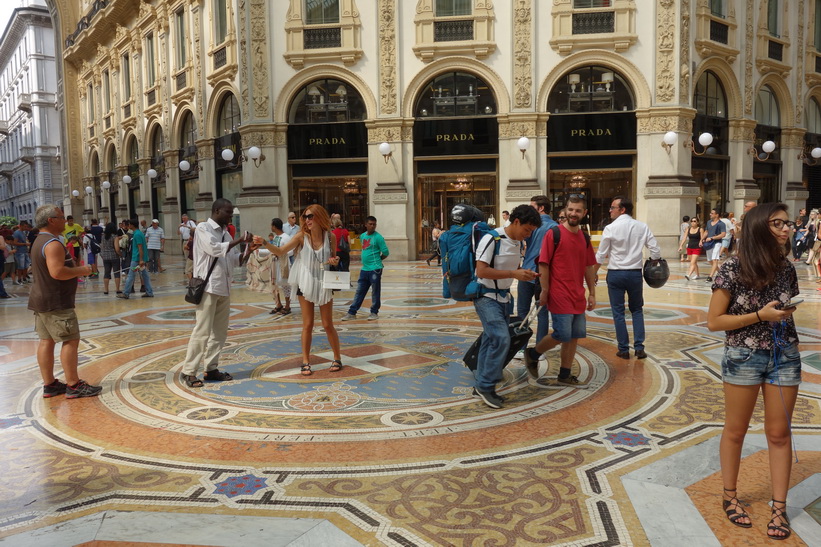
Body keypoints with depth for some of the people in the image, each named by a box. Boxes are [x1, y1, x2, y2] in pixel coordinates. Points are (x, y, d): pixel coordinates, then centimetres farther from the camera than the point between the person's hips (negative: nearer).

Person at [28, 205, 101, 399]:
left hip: (41, 299, 11)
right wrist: (80, 270, -15)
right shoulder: (53, 244, -18)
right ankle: (73, 385, -3)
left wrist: (74, 268, 15)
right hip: (56, 302, -11)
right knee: (71, 340, -6)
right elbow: (57, 272, -28)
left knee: (47, 340, 11)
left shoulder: (40, 241, 16)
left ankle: (49, 384, 16)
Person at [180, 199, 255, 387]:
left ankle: (211, 368, 18)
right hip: (208, 287, -8)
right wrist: (238, 241, -12)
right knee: (202, 331, -7)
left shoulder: (225, 233, 16)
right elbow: (214, 249, -19)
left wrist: (249, 250, 0)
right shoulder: (203, 228, -5)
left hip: (224, 287, 8)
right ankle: (188, 372, 1)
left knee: (220, 331, 9)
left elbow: (235, 260, 17)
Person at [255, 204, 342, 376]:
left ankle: (337, 359, 20)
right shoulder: (302, 236, -7)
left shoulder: (330, 237, -4)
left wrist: (335, 261, -14)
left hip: (324, 284, 0)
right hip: (305, 284, 0)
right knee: (307, 325, 3)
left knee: (328, 325, 5)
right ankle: (306, 362, 13)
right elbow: (280, 251, -12)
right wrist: (264, 243, -26)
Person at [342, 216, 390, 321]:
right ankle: (352, 313, 15)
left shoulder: (378, 237, -9)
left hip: (375, 269, -7)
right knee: (359, 292, 10)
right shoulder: (362, 236, 12)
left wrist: (377, 260, 3)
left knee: (375, 292, 3)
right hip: (364, 269, 7)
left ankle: (374, 313, 14)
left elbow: (386, 252, -9)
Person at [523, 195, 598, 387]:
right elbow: (543, 264, -10)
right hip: (559, 296, -7)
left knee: (575, 336, 9)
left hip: (578, 296, 7)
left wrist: (592, 293, 12)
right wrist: (544, 291, -12)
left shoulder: (584, 237, 9)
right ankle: (532, 353, 19)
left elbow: (589, 267, 15)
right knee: (562, 335, -5)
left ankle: (565, 375, 21)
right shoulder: (554, 234, -10)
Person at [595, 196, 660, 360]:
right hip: (635, 273, 3)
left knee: (618, 312, 7)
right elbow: (656, 251, 0)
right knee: (637, 310, 16)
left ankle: (624, 349, 10)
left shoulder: (611, 228, -10)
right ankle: (639, 347, 10)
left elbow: (601, 255, -6)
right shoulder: (642, 227, -1)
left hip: (616, 274, -3)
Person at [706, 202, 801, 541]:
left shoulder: (786, 268, 2)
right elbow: (713, 321, -12)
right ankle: (730, 497, 27)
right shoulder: (733, 269, -13)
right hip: (743, 357, -4)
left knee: (779, 433, 9)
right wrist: (760, 315, -19)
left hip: (784, 356, 4)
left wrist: (786, 313, -1)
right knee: (735, 431, 11)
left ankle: (779, 508, 20)